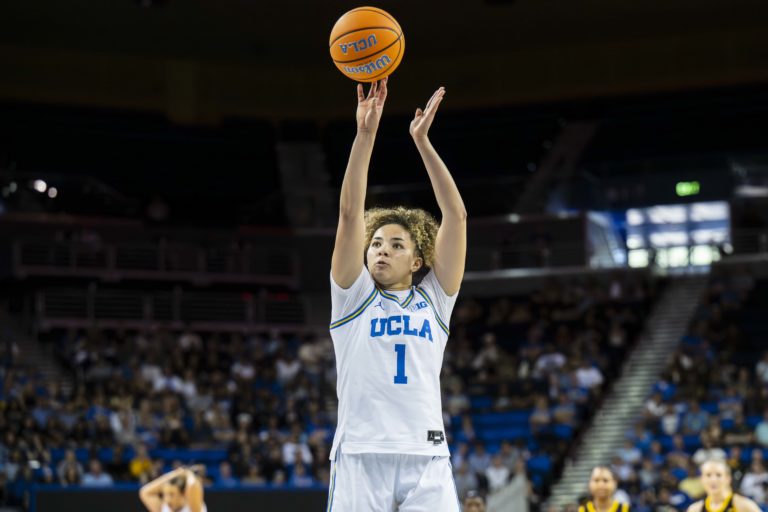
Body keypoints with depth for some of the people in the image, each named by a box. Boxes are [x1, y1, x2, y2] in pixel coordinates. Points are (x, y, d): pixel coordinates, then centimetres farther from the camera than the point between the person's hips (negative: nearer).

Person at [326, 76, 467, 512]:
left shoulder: (434, 300, 16)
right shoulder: (353, 297, 13)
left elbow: (456, 215, 9)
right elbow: (350, 212, 3)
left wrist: (423, 140, 5)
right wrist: (366, 133, -4)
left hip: (427, 458, 1)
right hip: (361, 455, -1)